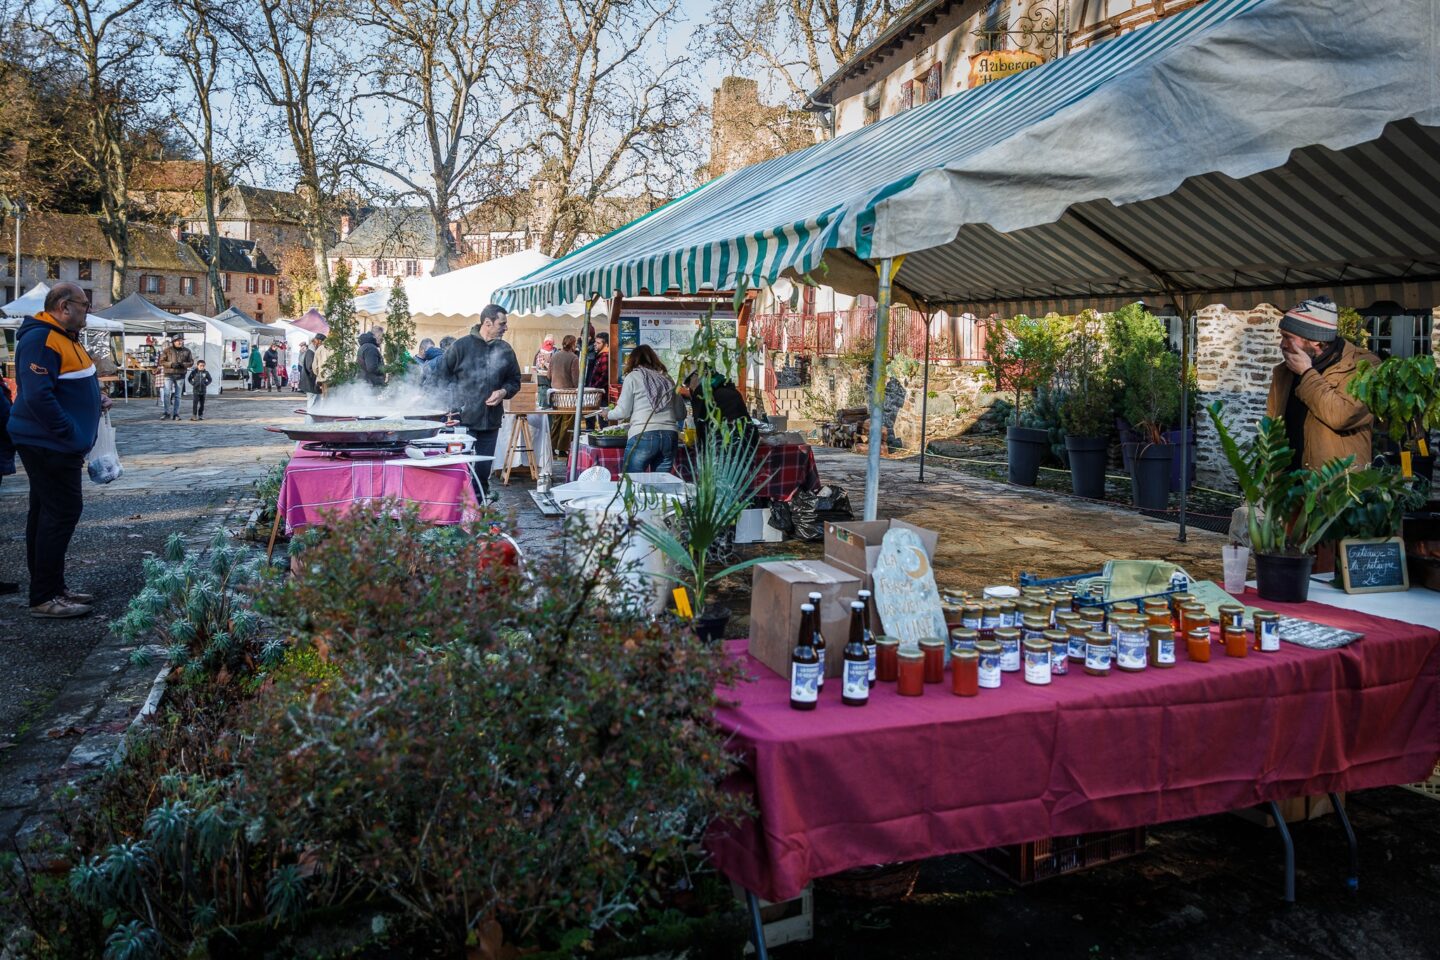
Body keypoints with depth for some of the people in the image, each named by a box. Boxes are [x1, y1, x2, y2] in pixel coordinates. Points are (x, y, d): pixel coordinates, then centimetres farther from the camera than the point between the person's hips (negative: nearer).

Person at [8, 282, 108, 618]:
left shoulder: (63, 337, 15)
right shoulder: (41, 339, -18)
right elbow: (38, 396, -26)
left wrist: (95, 398, 9)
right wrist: (71, 435, -22)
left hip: (51, 445, 11)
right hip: (49, 446, -11)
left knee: (47, 514, 14)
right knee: (62, 512, -9)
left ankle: (52, 589, 23)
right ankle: (44, 597, -3)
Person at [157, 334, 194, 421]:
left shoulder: (187, 351, 6)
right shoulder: (167, 350, 0)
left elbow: (191, 362, 8)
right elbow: (161, 361, 0)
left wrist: (183, 364, -12)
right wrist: (171, 364, -16)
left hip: (180, 375, 2)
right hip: (169, 375, -2)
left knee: (177, 396, 5)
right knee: (167, 394, -9)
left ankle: (176, 414, 10)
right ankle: (167, 413, 0)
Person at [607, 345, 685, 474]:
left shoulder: (632, 377, 5)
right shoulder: (667, 379, 16)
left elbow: (623, 412, 4)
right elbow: (681, 414, 15)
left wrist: (608, 414, 24)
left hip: (643, 436, -4)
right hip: (669, 437, 4)